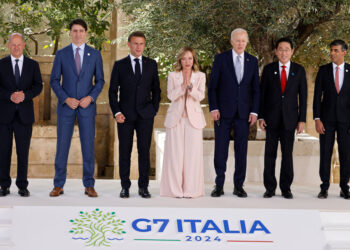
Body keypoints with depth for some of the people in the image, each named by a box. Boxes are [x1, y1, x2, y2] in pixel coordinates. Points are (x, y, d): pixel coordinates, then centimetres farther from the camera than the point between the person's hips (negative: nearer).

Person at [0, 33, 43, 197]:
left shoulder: (32, 65, 10)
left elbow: (38, 86, 3)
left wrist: (25, 95, -15)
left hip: (24, 114, 0)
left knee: (23, 151, 1)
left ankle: (22, 186, 8)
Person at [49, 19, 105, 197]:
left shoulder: (95, 54, 5)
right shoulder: (61, 54, 3)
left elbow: (100, 80, 6)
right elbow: (54, 80, 2)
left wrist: (90, 97, -10)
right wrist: (66, 99, -11)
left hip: (87, 105, 0)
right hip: (66, 105, 0)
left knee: (88, 146, 1)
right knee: (62, 145, 1)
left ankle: (89, 185, 10)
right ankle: (58, 185, 9)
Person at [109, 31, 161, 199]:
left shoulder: (151, 64, 10)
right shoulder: (120, 65, 6)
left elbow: (156, 89, 14)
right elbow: (113, 91, 5)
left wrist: (154, 109, 3)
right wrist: (116, 112, -5)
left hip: (145, 115, 1)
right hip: (125, 115, -1)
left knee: (144, 151, 0)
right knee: (124, 151, 1)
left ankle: (143, 186, 7)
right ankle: (125, 186, 9)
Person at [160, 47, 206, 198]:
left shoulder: (200, 76, 8)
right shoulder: (173, 76, 8)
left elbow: (200, 96, -4)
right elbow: (171, 95, -4)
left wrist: (190, 86, -20)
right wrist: (183, 86, -18)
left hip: (193, 118, 0)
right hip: (176, 118, 0)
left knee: (192, 153, -3)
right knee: (175, 154, -3)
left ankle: (191, 189, 3)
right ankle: (175, 189, 4)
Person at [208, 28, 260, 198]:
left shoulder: (252, 61, 8)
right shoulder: (221, 59, 1)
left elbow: (255, 88, 9)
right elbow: (212, 86, 0)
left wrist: (254, 111, 0)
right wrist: (213, 108, -8)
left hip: (243, 113, 2)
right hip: (223, 111, -2)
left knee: (241, 150, 3)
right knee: (220, 149, 0)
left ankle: (238, 185, 11)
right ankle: (219, 185, 8)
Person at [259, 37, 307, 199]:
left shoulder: (299, 70, 5)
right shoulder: (268, 69, 4)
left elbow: (303, 95, 4)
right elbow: (262, 93, 5)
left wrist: (302, 119, -1)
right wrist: (261, 116, -2)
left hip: (290, 118, 0)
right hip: (271, 118, 0)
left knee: (287, 154, 4)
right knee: (270, 153, 1)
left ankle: (286, 188, 12)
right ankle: (270, 188, 9)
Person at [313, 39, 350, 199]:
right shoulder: (323, 70, 3)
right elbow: (317, 96, 1)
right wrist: (317, 119, -7)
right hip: (327, 119, 0)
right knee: (325, 154, 1)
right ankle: (324, 188, 9)